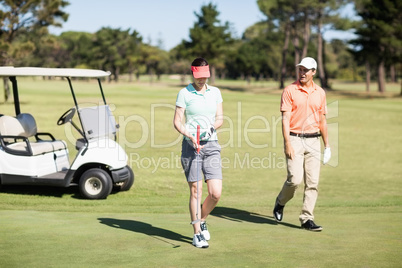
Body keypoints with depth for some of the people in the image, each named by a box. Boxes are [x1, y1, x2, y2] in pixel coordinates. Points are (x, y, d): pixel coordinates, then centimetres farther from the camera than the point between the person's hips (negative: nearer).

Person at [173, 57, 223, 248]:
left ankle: (202, 221, 23)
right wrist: (189, 136, -19)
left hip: (211, 145, 3)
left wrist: (212, 127, -11)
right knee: (196, 192, -1)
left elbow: (220, 118, 11)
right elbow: (177, 122, -3)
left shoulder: (215, 92, 11)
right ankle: (197, 234, 12)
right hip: (191, 146, -3)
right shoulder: (184, 93, -1)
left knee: (216, 193, -4)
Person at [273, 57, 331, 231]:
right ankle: (280, 203, 17)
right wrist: (288, 144, -17)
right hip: (294, 139, -4)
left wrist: (327, 146, 16)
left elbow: (322, 120, 17)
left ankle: (307, 219, 7)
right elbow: (285, 119, -7)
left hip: (313, 141, 4)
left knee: (313, 182, -1)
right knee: (295, 178, -13)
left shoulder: (320, 93, 11)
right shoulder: (290, 90, -1)